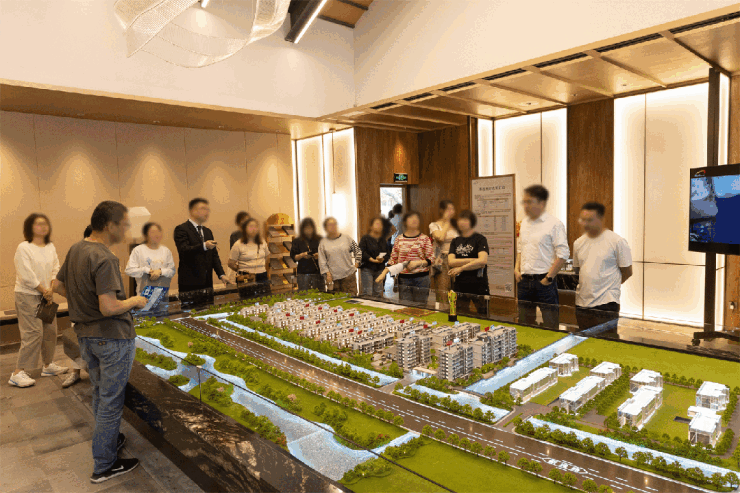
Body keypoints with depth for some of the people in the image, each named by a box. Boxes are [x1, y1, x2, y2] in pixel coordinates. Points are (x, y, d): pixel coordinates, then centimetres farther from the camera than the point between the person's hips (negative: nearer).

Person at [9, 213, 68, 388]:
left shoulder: (50, 247, 8)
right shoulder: (24, 248, -12)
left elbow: (56, 269, 8)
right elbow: (27, 276, -16)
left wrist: (51, 289, -5)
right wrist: (44, 291, -9)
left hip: (46, 295, 7)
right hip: (27, 296, -7)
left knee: (50, 330, 11)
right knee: (33, 333, -9)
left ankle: (48, 365, 25)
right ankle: (18, 373, 0)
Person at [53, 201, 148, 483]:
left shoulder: (75, 250, 3)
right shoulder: (104, 259, -25)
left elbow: (58, 286, 14)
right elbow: (109, 308, -29)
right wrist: (134, 301, -12)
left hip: (85, 334, 9)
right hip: (112, 338, -9)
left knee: (99, 394, 24)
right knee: (111, 401, 4)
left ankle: (108, 440, 42)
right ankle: (104, 466, 16)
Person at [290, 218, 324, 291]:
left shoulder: (319, 240, 6)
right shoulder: (297, 241, 5)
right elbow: (293, 257, 4)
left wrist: (319, 255, -11)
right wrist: (302, 255, -14)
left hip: (317, 272, 1)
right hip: (303, 273, -1)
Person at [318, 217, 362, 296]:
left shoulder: (346, 238, 6)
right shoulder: (323, 242, 5)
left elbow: (358, 251, 15)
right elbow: (322, 262, 4)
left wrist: (356, 265, 8)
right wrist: (328, 274, -5)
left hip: (349, 275, 0)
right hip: (333, 277, 0)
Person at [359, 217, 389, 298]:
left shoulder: (383, 240, 13)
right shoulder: (365, 239, -3)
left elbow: (387, 254, 8)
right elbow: (362, 253, -12)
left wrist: (382, 259, -13)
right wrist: (372, 259, -18)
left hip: (379, 269, 5)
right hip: (367, 268, -5)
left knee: (378, 293, 7)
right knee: (367, 294, -7)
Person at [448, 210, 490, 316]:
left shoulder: (480, 239, -1)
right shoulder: (455, 241, 12)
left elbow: (483, 261, -16)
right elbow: (451, 262, -1)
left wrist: (461, 268, -10)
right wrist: (472, 261, -10)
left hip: (478, 284, -4)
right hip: (460, 285, 4)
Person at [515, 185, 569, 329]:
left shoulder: (554, 224, -8)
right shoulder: (524, 223, 13)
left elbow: (563, 254, -12)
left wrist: (548, 278, -13)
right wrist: (516, 269, 8)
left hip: (543, 281, -6)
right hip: (524, 280, 6)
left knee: (550, 325, 0)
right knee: (524, 323, 14)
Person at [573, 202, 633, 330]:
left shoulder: (617, 241, -6)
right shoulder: (578, 243, 9)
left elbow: (627, 272, 0)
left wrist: (607, 286, 6)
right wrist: (588, 286, 9)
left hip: (606, 305, -5)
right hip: (582, 305, 5)